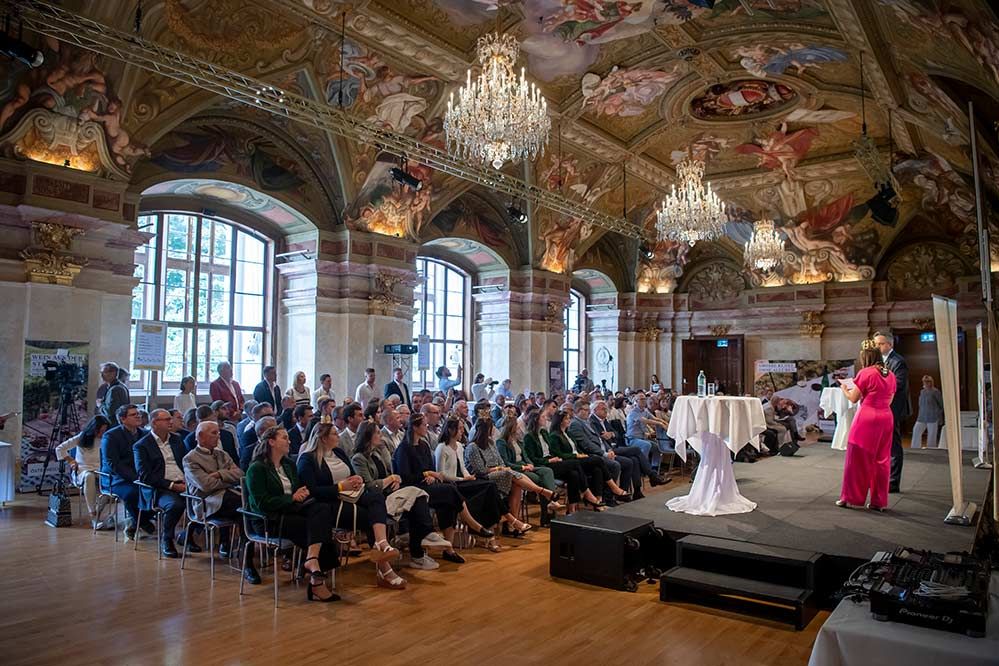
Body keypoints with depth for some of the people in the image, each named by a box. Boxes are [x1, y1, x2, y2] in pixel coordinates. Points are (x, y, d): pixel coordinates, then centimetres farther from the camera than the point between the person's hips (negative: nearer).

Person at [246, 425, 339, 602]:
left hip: (292, 509, 7)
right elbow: (262, 503, -14)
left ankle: (312, 559, -37)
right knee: (318, 528, -27)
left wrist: (302, 493, -2)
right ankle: (317, 581, -25)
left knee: (322, 509, -27)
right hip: (270, 519, -7)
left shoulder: (289, 464, 18)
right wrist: (292, 498, -13)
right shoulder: (257, 468, -6)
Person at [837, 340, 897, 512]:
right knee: (882, 460, 10)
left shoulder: (866, 373, -9)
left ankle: (853, 498, 9)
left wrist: (844, 388, 14)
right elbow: (889, 400, 16)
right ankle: (879, 501, 14)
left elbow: (853, 398, -4)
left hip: (867, 418, -6)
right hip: (886, 417, 6)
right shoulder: (890, 375, 10)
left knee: (858, 458, 3)